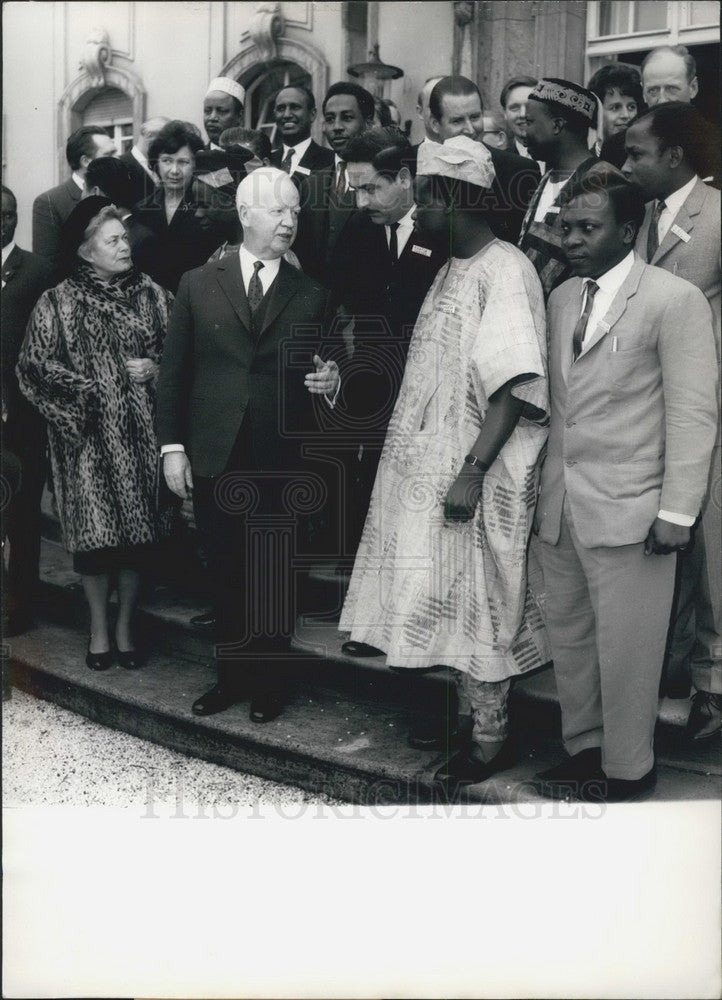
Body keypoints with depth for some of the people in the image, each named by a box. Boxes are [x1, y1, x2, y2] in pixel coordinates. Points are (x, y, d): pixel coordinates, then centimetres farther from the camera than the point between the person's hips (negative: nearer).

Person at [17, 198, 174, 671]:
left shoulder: (151, 294, 6)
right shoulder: (59, 302, 1)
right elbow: (35, 365, -3)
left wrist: (156, 369, -9)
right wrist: (91, 392, -10)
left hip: (141, 434, 2)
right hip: (89, 434, -2)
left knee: (137, 530, 4)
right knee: (95, 531, 0)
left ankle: (126, 624, 21)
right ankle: (99, 628, 18)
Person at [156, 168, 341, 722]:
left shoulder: (312, 295, 5)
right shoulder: (198, 284, 5)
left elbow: (321, 371, 11)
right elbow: (174, 372, 5)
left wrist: (330, 379, -13)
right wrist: (172, 446, 0)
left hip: (283, 458, 0)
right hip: (215, 457, 1)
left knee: (274, 573, 7)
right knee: (226, 572, 10)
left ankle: (269, 681, 22)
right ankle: (232, 673, 25)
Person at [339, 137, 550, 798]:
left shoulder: (505, 272, -15)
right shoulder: (452, 269, 12)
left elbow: (514, 388, -21)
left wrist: (473, 471, -25)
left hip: (477, 476, -8)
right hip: (430, 464, 8)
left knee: (476, 599, 1)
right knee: (445, 594, 15)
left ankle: (491, 737, 16)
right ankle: (467, 711, 31)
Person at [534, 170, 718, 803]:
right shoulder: (562, 298, 12)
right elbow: (557, 401, 13)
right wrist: (545, 489, 9)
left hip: (628, 512, -6)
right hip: (561, 508, 7)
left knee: (625, 649, 2)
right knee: (569, 637, 15)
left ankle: (627, 770, 19)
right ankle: (584, 748, 32)